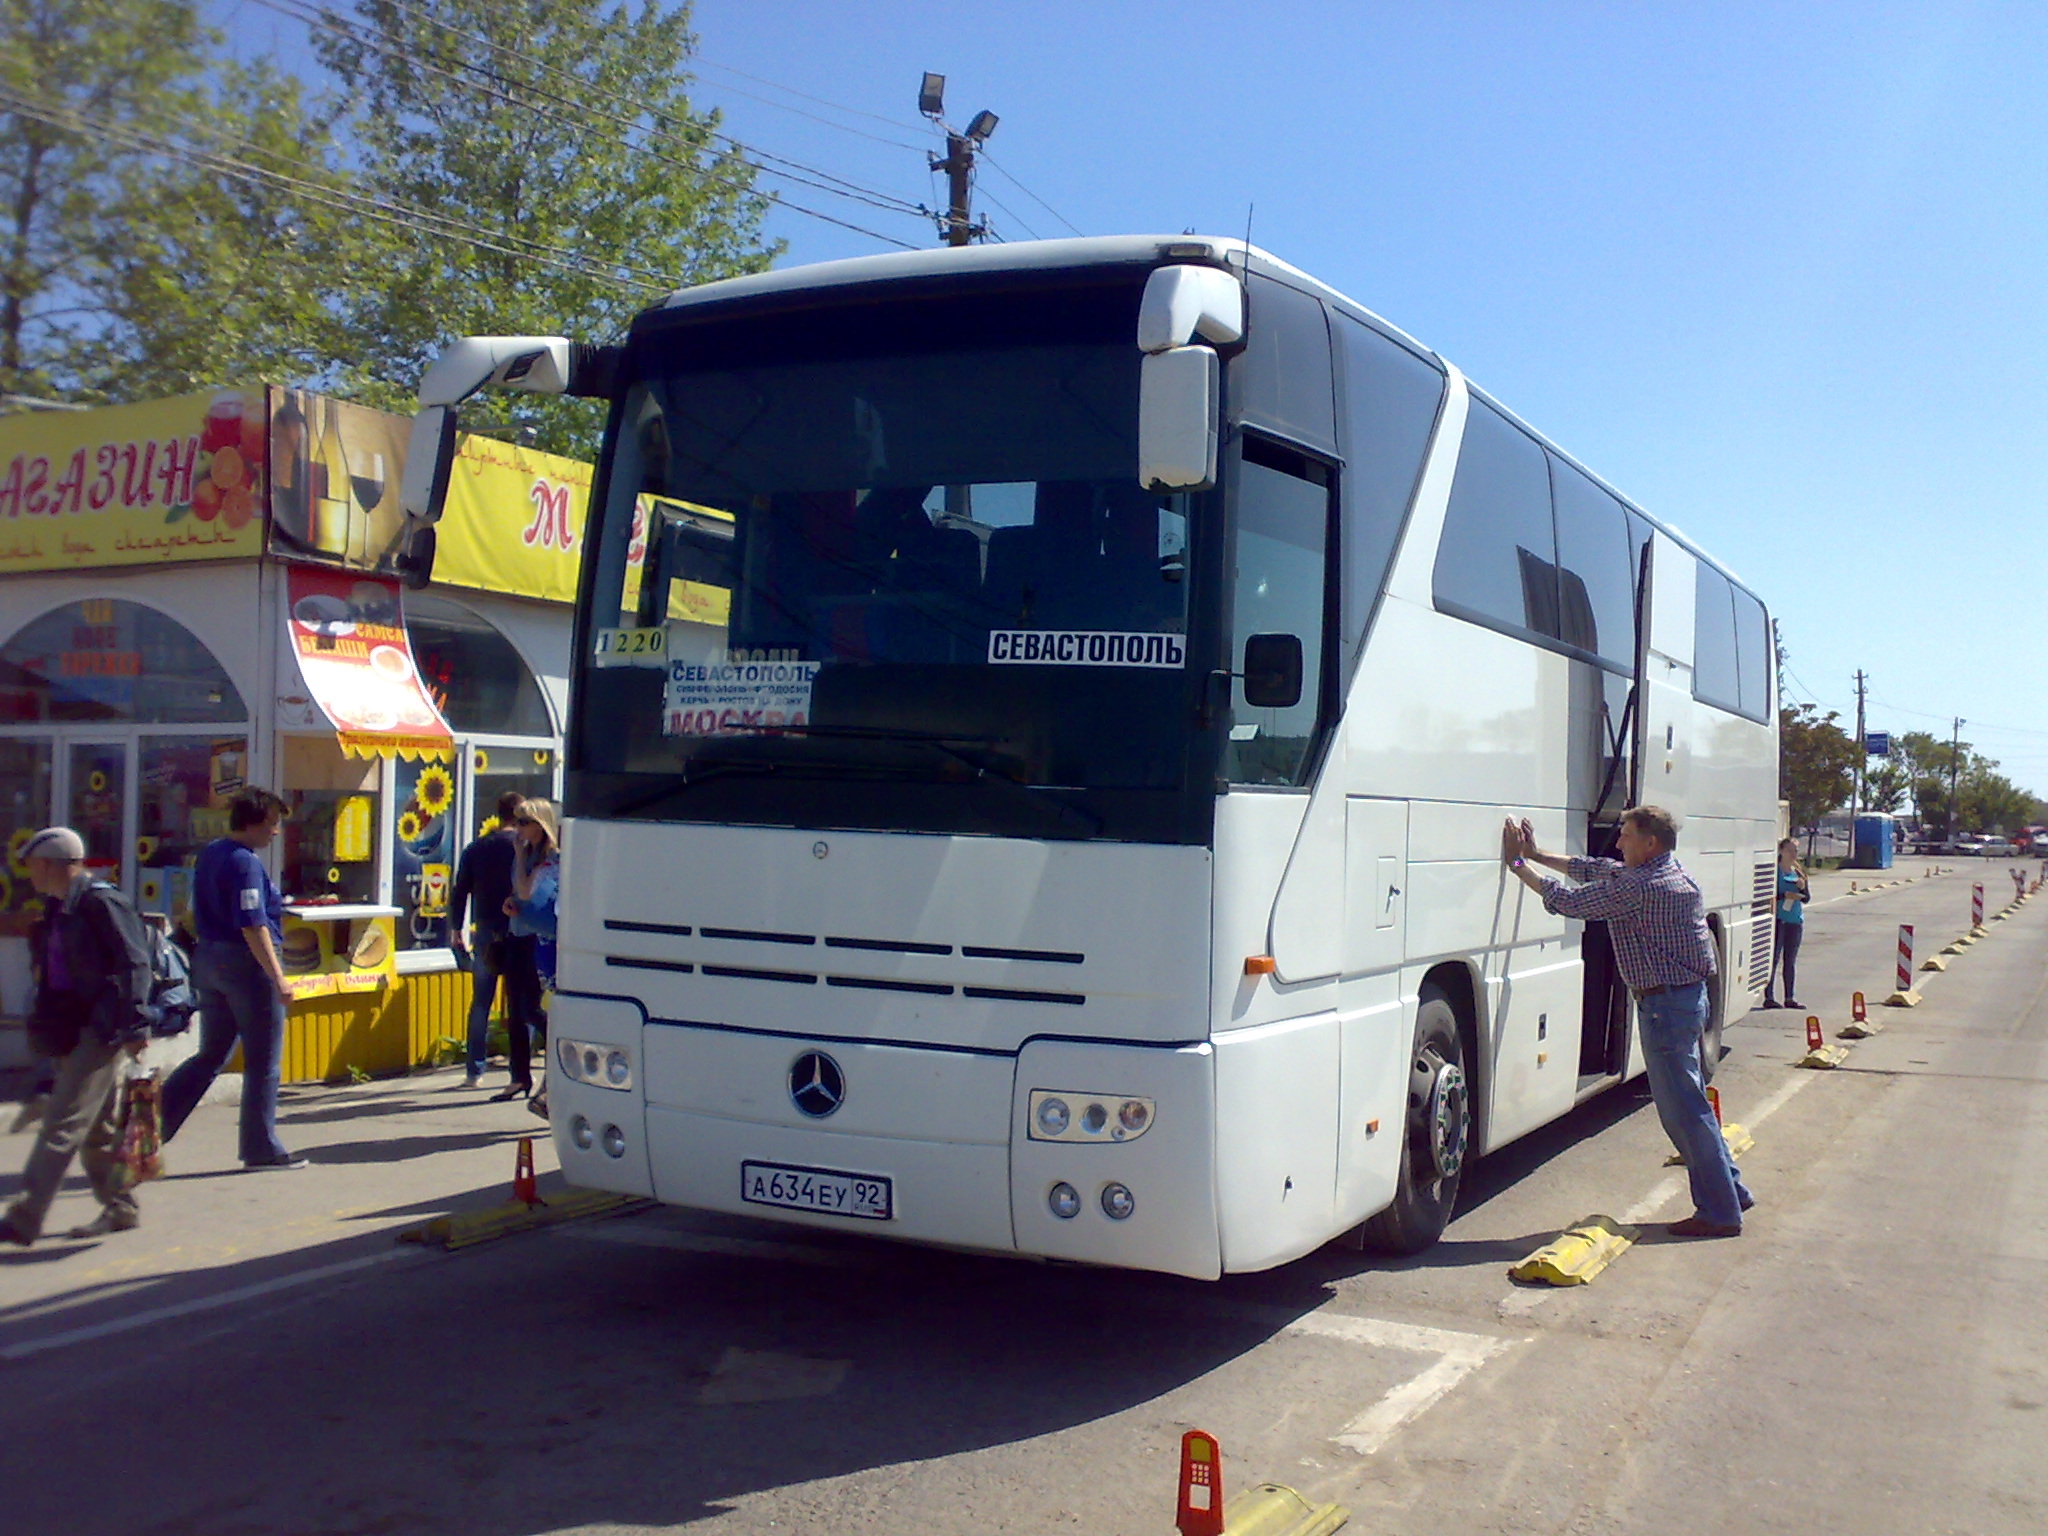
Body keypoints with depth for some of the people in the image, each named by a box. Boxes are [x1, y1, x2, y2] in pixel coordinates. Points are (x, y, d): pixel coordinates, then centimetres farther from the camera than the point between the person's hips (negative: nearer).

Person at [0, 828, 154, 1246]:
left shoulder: (100, 902, -14)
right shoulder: (58, 908, 14)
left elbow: (134, 963, -18)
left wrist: (133, 1023, -23)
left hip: (101, 1029, -9)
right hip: (75, 1030, 9)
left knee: (62, 1125, -8)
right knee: (98, 1125, 15)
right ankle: (119, 1207, 24)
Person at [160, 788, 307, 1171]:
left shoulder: (208, 854, 11)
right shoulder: (246, 863, -17)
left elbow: (197, 912, 19)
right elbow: (253, 927, -22)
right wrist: (278, 977, -21)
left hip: (210, 960, 9)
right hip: (248, 965, -9)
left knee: (210, 1056, 17)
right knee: (263, 1063, 3)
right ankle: (262, 1149, 10)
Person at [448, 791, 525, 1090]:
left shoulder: (475, 849, 7)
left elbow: (460, 893, 8)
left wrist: (456, 930, 17)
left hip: (486, 935, 3)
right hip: (520, 937, -3)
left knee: (481, 1004, 11)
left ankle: (475, 1072, 11)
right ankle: (520, 1072, 4)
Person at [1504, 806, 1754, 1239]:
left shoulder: (1639, 887, -20)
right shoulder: (1670, 874, 11)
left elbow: (1568, 900, -17)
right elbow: (1593, 869, 19)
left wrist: (1519, 864, -9)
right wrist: (1537, 855, 18)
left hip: (1665, 1003, -10)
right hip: (1689, 995, 10)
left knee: (1683, 1109, -2)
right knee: (1687, 1103, 19)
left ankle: (1720, 1212, 4)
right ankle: (1730, 1191, 27)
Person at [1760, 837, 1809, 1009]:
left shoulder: (1799, 873, 14)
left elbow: (1807, 898, 14)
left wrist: (1803, 888, -5)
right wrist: (1785, 895, -23)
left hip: (1796, 920, 6)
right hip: (1777, 919, -6)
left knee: (1791, 960, 10)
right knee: (1773, 958, -7)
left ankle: (1790, 997, 14)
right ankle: (1769, 996, -5)